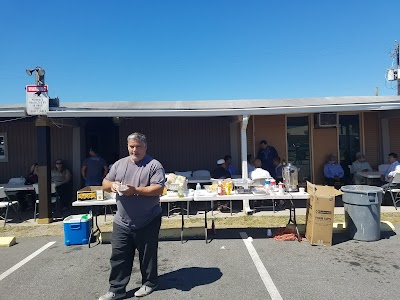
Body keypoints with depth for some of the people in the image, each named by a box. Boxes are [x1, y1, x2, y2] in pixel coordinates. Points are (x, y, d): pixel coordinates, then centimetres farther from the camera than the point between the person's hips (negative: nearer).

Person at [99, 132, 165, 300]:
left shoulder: (154, 165, -8)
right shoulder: (119, 164, 8)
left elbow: (158, 189, -17)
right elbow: (105, 184, 11)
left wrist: (136, 190, -25)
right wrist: (112, 185, -13)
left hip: (147, 222, -4)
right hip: (122, 222, 4)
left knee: (147, 256, 12)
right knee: (119, 257, 10)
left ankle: (149, 283, 32)